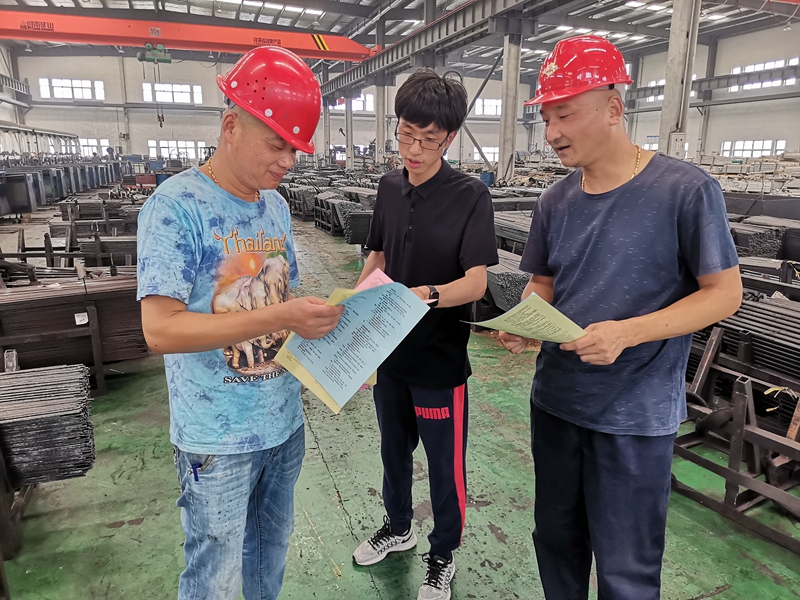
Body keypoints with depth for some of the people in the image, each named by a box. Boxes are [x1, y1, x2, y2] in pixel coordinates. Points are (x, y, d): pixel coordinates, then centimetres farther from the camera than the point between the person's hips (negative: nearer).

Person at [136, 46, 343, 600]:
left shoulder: (276, 204, 4)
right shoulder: (177, 205, -18)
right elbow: (160, 330, -24)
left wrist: (322, 314, -8)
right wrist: (280, 318, -29)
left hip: (284, 420, 6)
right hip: (219, 437, -6)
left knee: (272, 552, 25)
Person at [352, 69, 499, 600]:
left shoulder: (471, 196, -14)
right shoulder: (390, 187, 3)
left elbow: (476, 282, -19)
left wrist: (425, 295, -37)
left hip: (440, 357, -5)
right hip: (389, 351, 6)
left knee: (444, 465, 12)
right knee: (394, 450, 24)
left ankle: (444, 557, 37)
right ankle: (398, 527, 50)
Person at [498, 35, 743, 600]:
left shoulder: (686, 189, -13)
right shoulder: (556, 201, 3)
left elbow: (725, 293, -10)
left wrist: (627, 332, -24)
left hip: (636, 416, -5)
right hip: (555, 400, 5)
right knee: (556, 540, 21)